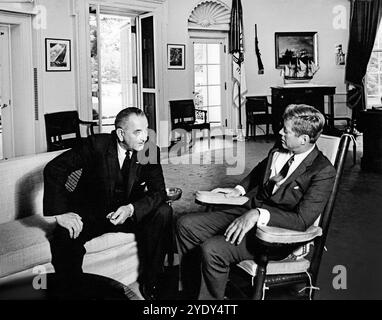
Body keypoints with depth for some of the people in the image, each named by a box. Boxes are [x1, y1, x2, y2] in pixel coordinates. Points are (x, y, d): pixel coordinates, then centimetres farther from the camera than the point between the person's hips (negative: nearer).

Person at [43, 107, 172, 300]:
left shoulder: (150, 151, -9)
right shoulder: (96, 145, -17)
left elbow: (159, 192, -11)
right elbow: (54, 168, -16)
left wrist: (131, 209, -31)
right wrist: (60, 212, -26)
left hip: (129, 213, 3)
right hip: (91, 215, -2)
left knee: (163, 212, -21)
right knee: (65, 236, -31)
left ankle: (149, 281, -9)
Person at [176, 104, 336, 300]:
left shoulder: (324, 171, -17)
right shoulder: (279, 150, 4)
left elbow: (303, 220, -25)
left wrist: (258, 214, -32)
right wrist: (239, 189, 13)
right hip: (248, 209, 8)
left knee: (212, 250, -28)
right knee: (186, 224, 0)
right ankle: (190, 293, 12)